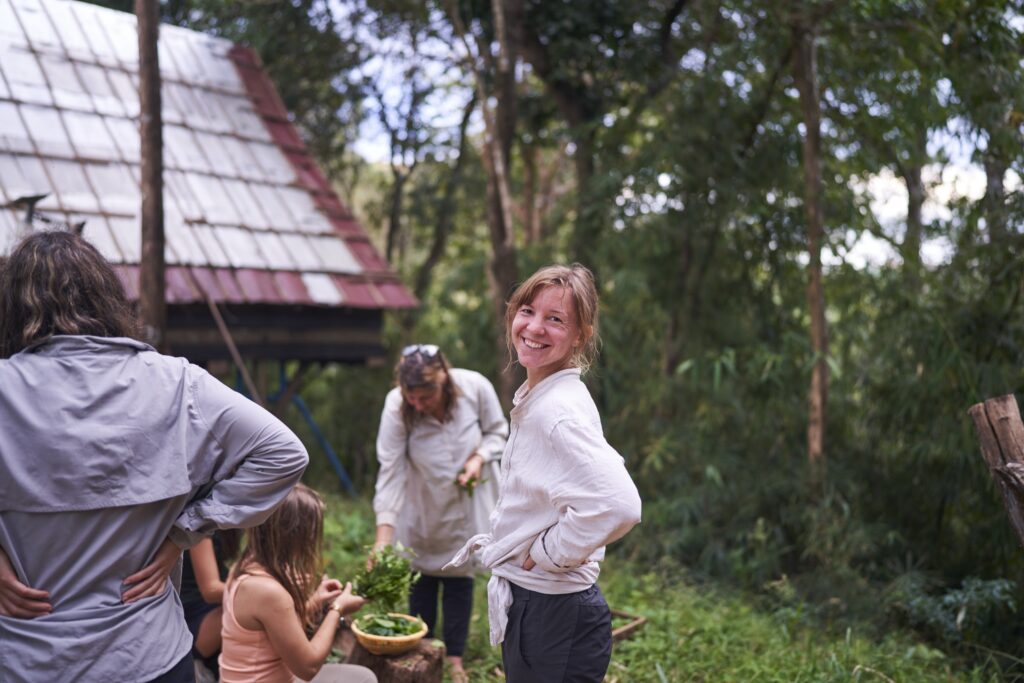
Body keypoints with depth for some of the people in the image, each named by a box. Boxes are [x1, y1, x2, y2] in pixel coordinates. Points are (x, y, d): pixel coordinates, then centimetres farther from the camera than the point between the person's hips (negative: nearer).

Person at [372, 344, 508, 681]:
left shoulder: (475, 387, -25)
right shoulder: (396, 406, -27)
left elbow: (497, 432, -5)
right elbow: (390, 471, -27)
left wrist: (479, 458, -25)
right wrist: (383, 537, -32)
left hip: (466, 503, 0)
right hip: (422, 505, 0)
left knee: (459, 575, 9)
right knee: (422, 576, 11)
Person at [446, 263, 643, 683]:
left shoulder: (559, 409, -23)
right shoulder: (535, 397, 6)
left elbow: (618, 505, -36)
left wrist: (547, 553, -21)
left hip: (555, 615, -9)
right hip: (530, 604, 10)